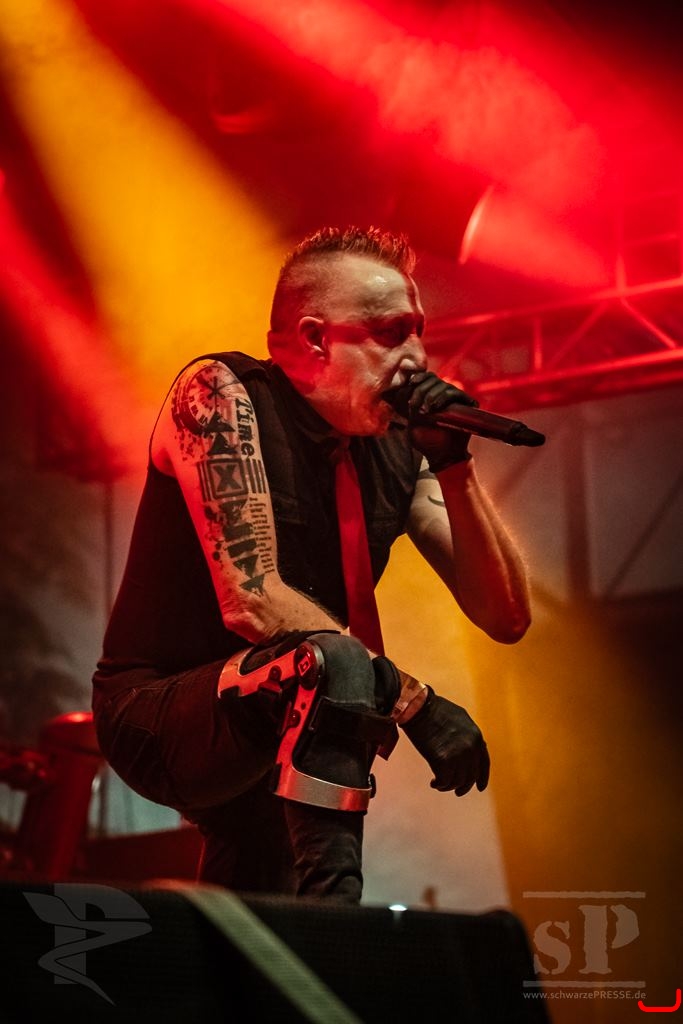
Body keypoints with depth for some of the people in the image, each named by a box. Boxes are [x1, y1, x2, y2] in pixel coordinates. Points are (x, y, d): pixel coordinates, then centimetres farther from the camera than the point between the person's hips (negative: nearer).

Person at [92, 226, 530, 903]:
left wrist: (453, 463, -14)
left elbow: (505, 617, -2)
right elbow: (251, 599, -27)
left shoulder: (397, 450, 0)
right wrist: (412, 699, -29)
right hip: (157, 713, -7)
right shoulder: (220, 394, -16)